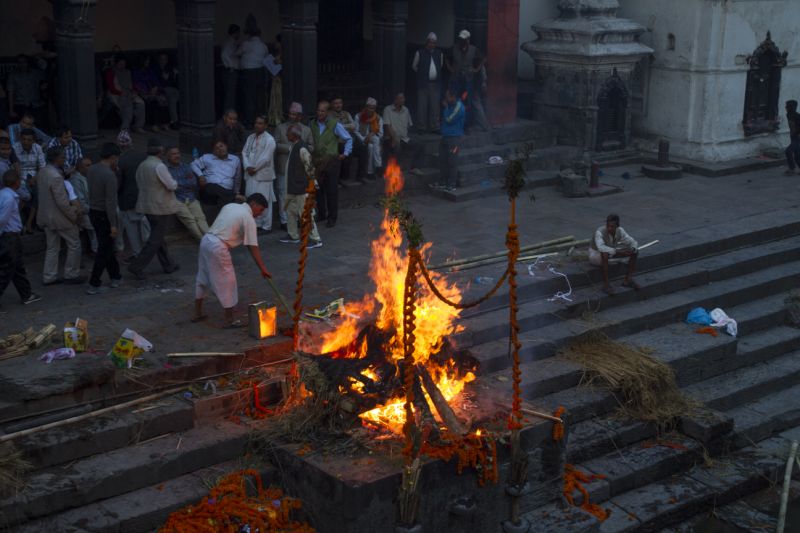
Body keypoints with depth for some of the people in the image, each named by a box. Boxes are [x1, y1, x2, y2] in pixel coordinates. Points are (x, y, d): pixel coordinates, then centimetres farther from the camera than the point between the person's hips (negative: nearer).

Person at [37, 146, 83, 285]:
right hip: (59, 217, -9)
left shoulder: (41, 173, 3)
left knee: (52, 247, 17)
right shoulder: (56, 177, -26)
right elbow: (62, 202, -24)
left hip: (46, 216, 9)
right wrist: (73, 216, -13)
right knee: (74, 245, 7)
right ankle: (71, 275, 13)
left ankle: (49, 277, 20)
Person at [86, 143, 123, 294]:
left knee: (107, 247, 19)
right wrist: (113, 225, -21)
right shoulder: (109, 175, -22)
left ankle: (115, 277, 29)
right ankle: (94, 285, 3)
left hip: (93, 212, 8)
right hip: (105, 215, -8)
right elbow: (110, 202, -24)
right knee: (104, 250, 1)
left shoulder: (91, 170, 2)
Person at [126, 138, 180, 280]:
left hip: (146, 205, 9)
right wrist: (175, 183, 2)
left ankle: (168, 265, 29)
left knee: (158, 236, 18)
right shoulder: (159, 166, -21)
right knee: (156, 239, -1)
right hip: (161, 207, -9)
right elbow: (171, 185, -19)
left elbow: (139, 184, 14)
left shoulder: (142, 166, 4)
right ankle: (137, 266, -5)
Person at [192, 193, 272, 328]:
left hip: (206, 240, 9)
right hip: (218, 248, -9)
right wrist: (263, 269, -4)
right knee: (227, 283, 3)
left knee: (203, 279, 21)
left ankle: (197, 314, 31)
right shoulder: (248, 218, -7)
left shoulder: (230, 206, 16)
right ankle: (229, 321, 10)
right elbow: (253, 248, -8)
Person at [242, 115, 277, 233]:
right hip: (250, 174, 7)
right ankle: (255, 224, 18)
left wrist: (254, 168, -9)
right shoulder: (251, 138, 14)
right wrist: (247, 167, -6)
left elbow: (265, 158, -14)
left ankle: (266, 226, 2)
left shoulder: (269, 140, -8)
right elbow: (245, 153, 9)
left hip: (263, 175, -7)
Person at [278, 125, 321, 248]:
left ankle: (315, 239, 2)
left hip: (302, 188, -10)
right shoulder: (294, 146, 8)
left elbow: (309, 168, -19)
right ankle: (293, 236, 31)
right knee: (290, 210, 18)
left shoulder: (302, 149, -22)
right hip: (293, 187, 10)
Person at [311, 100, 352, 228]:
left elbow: (348, 139, 4)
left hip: (331, 161, -4)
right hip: (317, 162, 4)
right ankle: (321, 214, 20)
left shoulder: (334, 125, -4)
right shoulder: (312, 124, 7)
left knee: (331, 190, -1)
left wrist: (345, 153, -2)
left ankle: (332, 217, 6)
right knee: (318, 189, 7)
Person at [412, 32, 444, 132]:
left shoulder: (439, 53, 7)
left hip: (435, 84, 3)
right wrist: (422, 74, 10)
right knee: (422, 106, -2)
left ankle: (434, 127, 13)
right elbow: (414, 66, 8)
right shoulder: (420, 53, -3)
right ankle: (421, 127, 6)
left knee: (435, 106, 5)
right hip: (423, 84, -3)